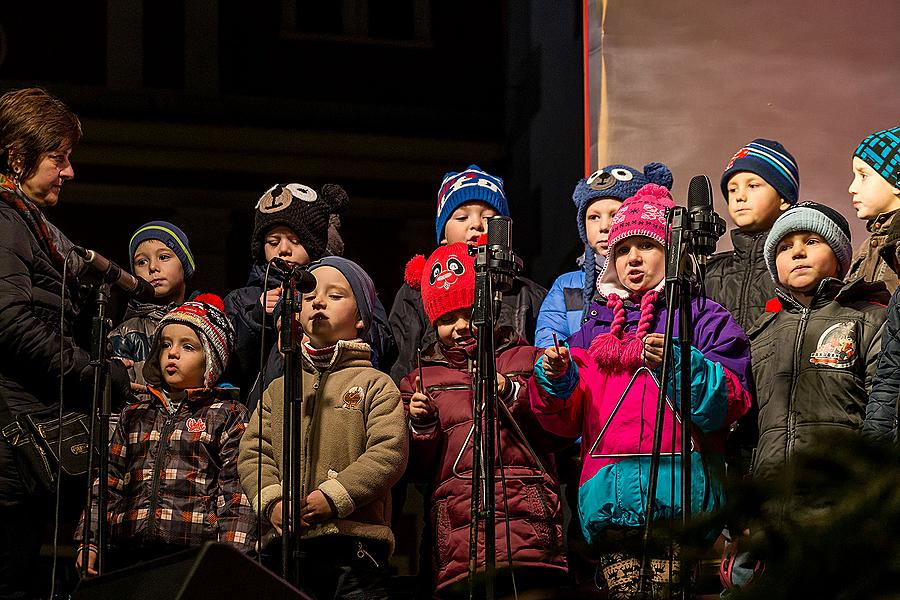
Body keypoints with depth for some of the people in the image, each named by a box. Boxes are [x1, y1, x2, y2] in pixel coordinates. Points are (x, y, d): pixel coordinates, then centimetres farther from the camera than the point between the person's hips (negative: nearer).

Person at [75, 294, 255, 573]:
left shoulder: (229, 416, 8)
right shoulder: (135, 417, 23)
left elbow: (237, 493, -1)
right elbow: (107, 484, 18)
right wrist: (88, 544, 5)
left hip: (195, 555, -4)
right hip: (130, 555, 4)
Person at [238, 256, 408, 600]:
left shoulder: (375, 385, 6)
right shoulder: (279, 389, 19)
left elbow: (389, 452, -7)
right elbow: (253, 451, 10)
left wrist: (334, 497, -17)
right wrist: (271, 501, -10)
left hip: (355, 542, -3)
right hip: (286, 543, 3)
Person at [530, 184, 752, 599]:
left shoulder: (704, 319, 12)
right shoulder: (595, 328, 24)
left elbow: (730, 404, -2)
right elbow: (568, 420, 16)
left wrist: (678, 363, -17)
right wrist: (556, 381, -5)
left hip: (680, 491, -3)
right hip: (610, 498, 3)